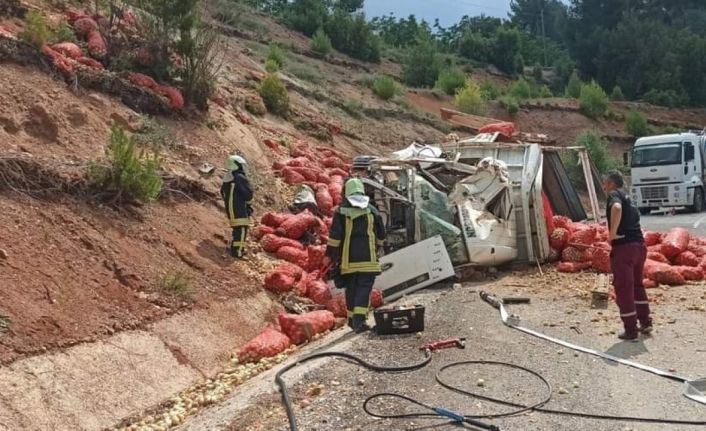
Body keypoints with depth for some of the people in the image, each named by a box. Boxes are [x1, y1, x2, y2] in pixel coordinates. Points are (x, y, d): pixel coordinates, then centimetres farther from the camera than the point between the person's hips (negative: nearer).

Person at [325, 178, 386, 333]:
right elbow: (381, 235, 13)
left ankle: (352, 319, 22)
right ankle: (359, 320, -15)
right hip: (368, 257, -1)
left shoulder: (341, 211, 0)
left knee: (351, 288, 12)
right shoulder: (371, 210, 5)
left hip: (348, 258, 1)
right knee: (364, 287, -2)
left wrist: (330, 255, -1)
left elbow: (335, 235, -6)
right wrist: (376, 246, 32)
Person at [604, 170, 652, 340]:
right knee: (637, 284, 24)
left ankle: (631, 330, 7)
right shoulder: (628, 198, 21)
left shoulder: (614, 194, -5)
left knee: (623, 288, 1)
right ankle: (646, 323, 31)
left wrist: (612, 233, -23)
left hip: (624, 247, -9)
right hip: (639, 245, 9)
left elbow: (616, 208, -29)